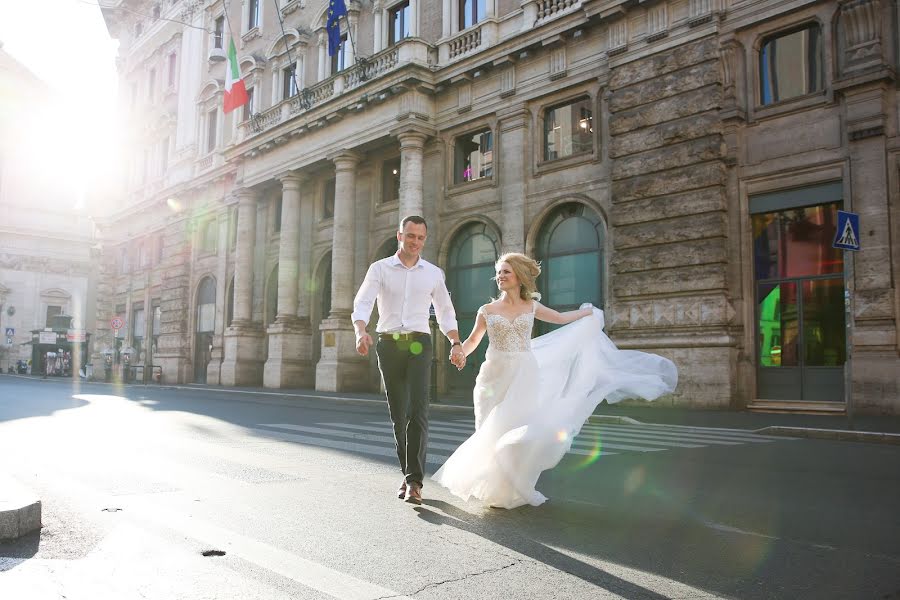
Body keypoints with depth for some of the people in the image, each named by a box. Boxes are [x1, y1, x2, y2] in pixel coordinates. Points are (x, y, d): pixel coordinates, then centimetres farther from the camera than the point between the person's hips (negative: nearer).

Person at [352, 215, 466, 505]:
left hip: (419, 345, 0)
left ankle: (414, 481, -12)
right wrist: (361, 332, -27)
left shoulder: (433, 273, 9)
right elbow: (362, 305, -7)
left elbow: (445, 312, 16)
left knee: (418, 412, -14)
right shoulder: (380, 268, 3)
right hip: (388, 345, 0)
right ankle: (409, 473, 23)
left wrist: (456, 344, 2)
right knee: (398, 415, 7)